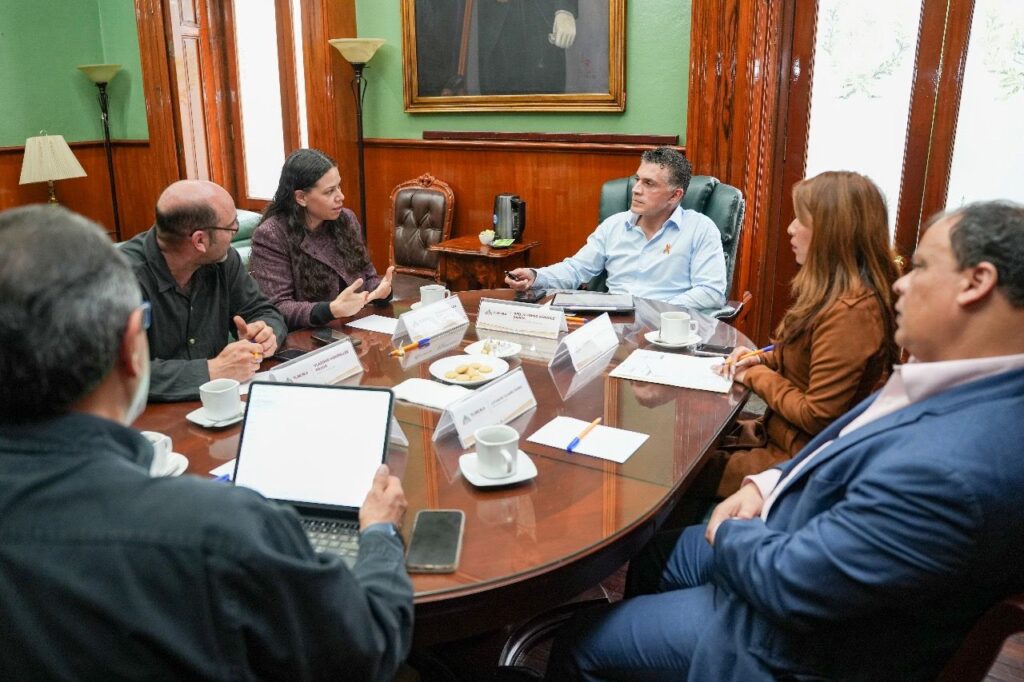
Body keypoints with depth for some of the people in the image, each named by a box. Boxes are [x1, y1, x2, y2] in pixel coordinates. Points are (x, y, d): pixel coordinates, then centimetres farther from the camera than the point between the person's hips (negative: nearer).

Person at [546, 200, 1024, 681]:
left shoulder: (949, 470, -37)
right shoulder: (972, 387, -6)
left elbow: (787, 582, -30)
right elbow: (846, 452, 10)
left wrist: (727, 533, -10)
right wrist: (766, 484, -3)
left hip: (801, 643, -8)